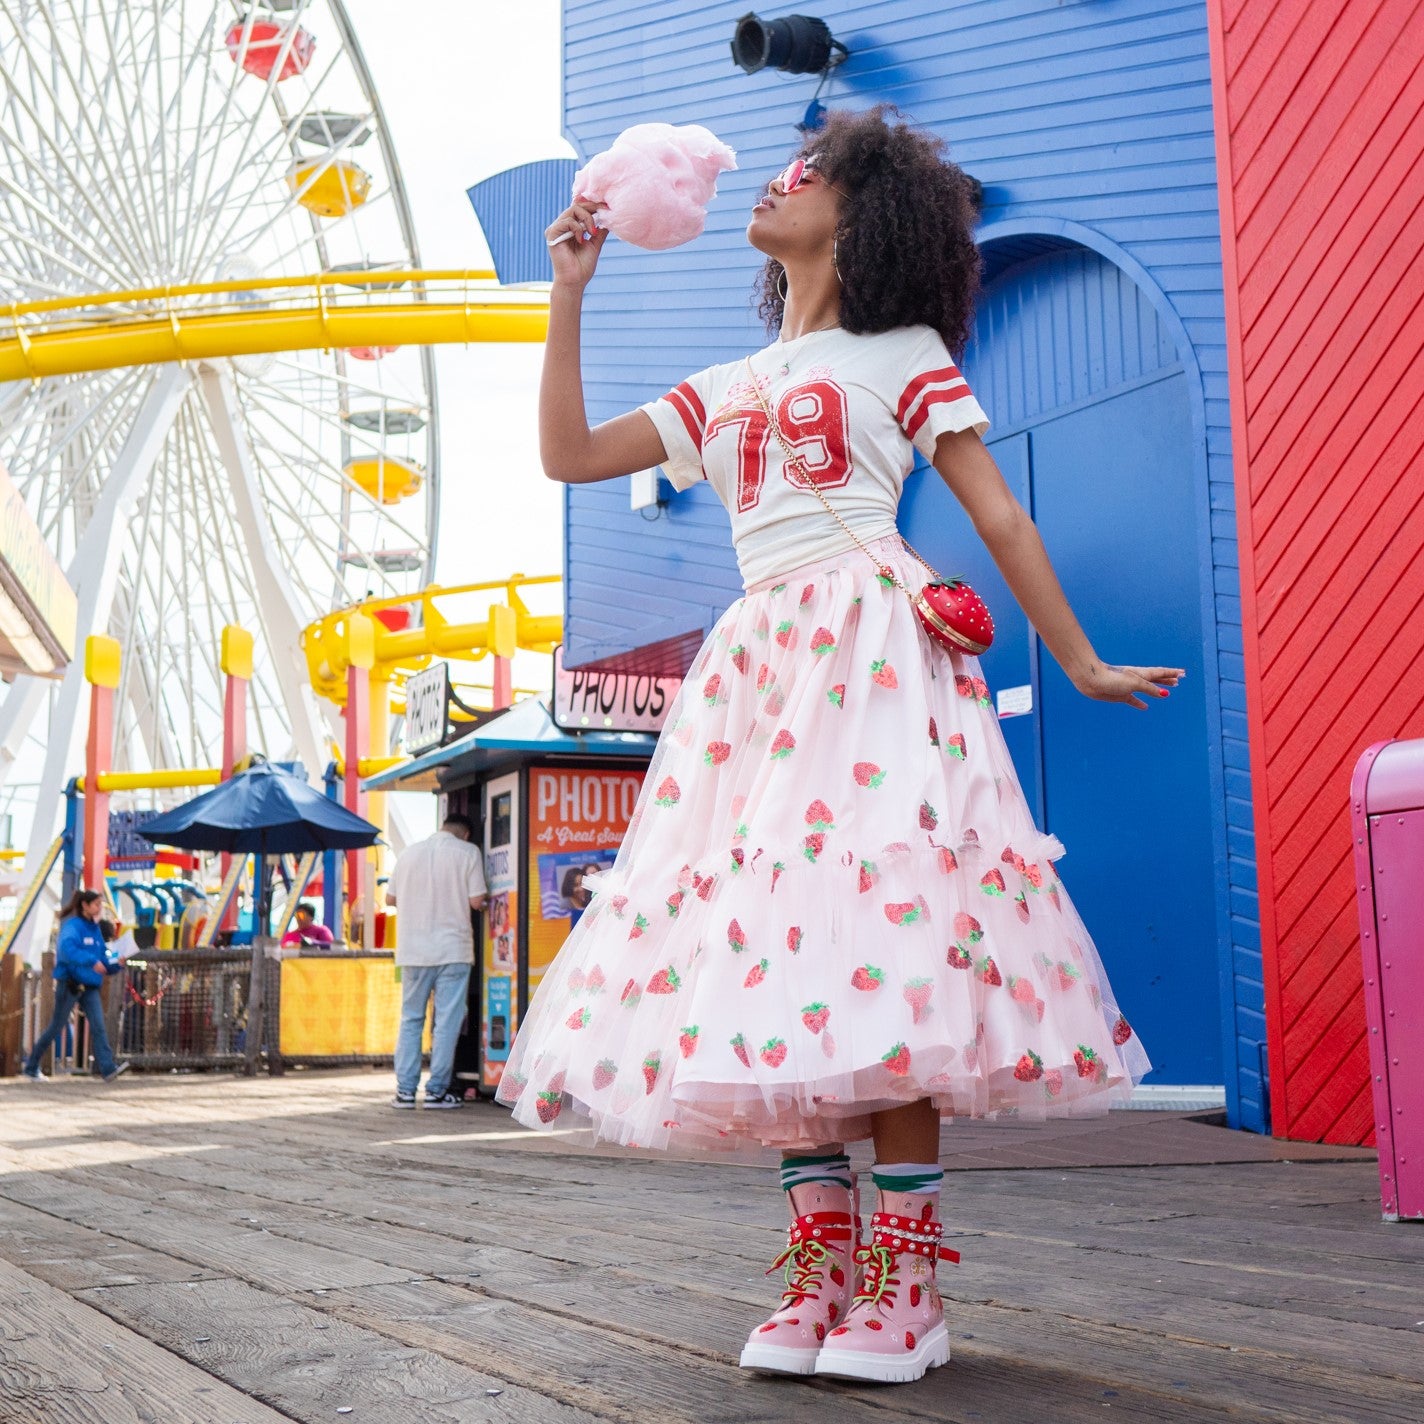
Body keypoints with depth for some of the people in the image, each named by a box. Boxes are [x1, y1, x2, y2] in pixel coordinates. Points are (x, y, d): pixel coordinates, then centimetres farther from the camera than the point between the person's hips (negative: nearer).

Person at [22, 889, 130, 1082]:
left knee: (98, 1026, -11)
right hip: (69, 984, -6)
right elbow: (67, 948, -29)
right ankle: (31, 1067, 22)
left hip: (89, 986, 6)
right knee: (56, 1028, 5)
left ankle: (108, 1068, -21)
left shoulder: (95, 928, 13)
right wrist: (92, 961, -39)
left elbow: (102, 960, 18)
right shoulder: (73, 925, -9)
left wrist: (116, 965, -1)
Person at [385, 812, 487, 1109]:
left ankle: (405, 1090, 8)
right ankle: (436, 1090, 1)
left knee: (410, 1020, 10)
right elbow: (476, 901, -8)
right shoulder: (468, 852, -2)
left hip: (413, 950, 3)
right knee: (447, 1021, 1)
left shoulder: (409, 852, 9)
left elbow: (390, 898, 13)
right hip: (453, 949, -3)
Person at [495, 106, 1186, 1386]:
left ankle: (906, 1279, -11)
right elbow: (568, 454, 18)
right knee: (772, 951, -2)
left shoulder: (903, 354, 10)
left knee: (873, 932, -15)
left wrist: (1080, 662, 2)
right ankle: (823, 1259, 4)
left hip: (873, 650, -6)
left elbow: (1000, 516, 5)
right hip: (759, 663, 6)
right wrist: (570, 295, 16)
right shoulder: (725, 392, 25)